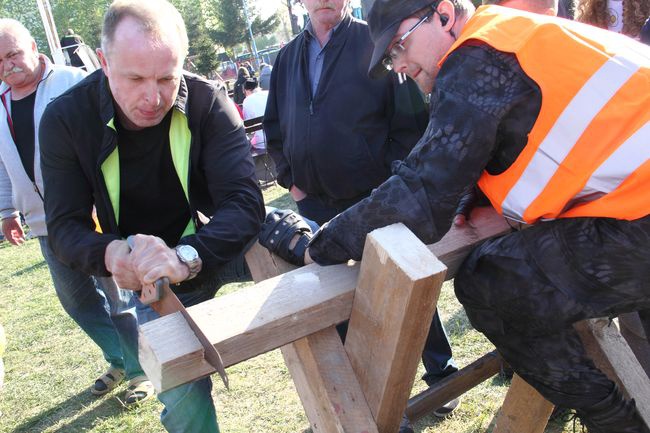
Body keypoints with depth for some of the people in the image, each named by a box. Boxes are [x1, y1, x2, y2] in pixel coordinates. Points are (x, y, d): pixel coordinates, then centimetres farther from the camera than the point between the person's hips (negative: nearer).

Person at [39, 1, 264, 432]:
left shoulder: (208, 101, -19)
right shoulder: (66, 118, -14)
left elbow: (246, 200, -27)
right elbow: (65, 226, -10)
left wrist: (186, 255, -46)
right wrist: (110, 252, -34)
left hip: (220, 248, -1)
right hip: (146, 271, 1)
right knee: (182, 397, 2)